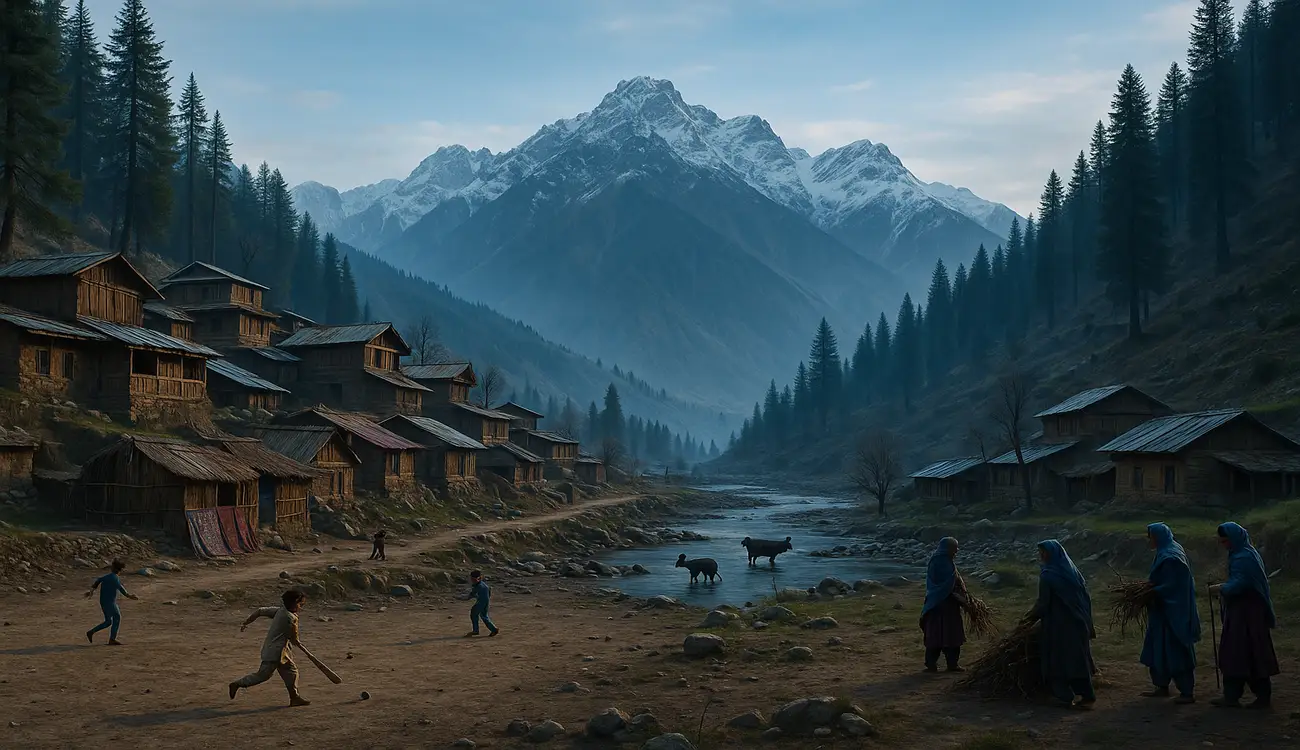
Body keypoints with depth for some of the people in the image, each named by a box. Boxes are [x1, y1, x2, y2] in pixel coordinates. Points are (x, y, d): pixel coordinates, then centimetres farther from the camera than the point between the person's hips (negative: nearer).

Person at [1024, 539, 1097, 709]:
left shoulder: (1047, 576, -15)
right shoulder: (1071, 570, 6)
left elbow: (1043, 603, -13)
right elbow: (1085, 596, 10)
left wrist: (1030, 617, 3)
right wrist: (1088, 622, 17)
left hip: (1058, 625, -7)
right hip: (1078, 622, 7)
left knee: (1058, 659, 4)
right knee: (1078, 658, 14)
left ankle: (1065, 697, 5)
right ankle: (1087, 696, 16)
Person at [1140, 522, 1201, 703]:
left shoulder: (1170, 557, -19)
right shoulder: (1166, 553, 11)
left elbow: (1172, 586, -23)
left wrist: (1150, 593, -18)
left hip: (1173, 612, -10)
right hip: (1165, 611, 10)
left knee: (1176, 651, -4)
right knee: (1158, 649, 15)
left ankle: (1188, 692, 3)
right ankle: (1162, 687, 23)